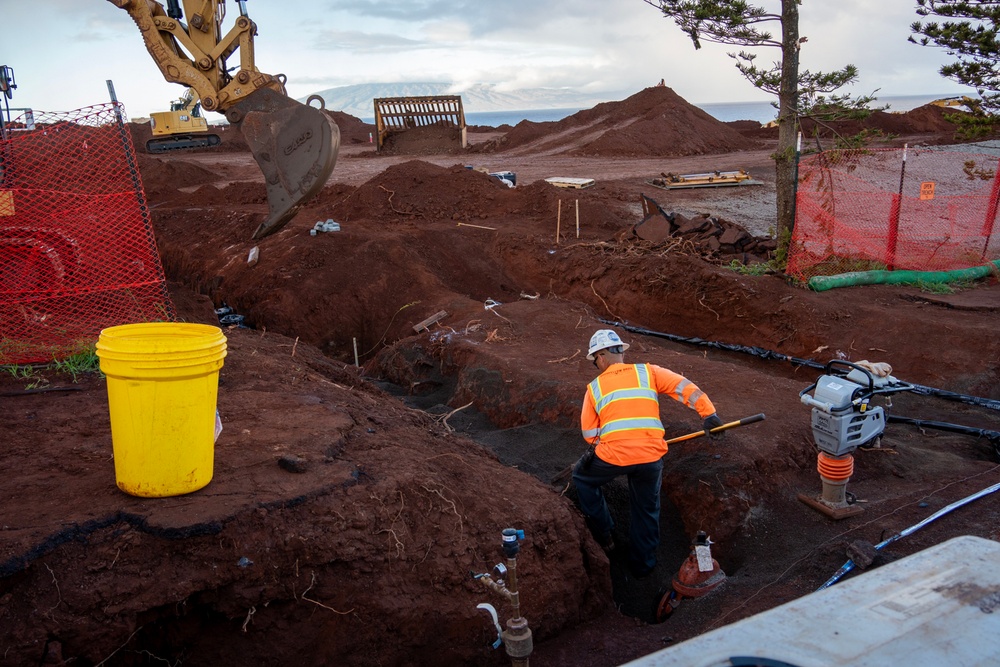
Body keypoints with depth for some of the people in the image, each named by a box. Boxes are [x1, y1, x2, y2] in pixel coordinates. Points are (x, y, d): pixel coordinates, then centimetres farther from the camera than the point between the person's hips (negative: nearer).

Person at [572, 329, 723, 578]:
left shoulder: (595, 387, 11)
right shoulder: (647, 372, 11)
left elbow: (589, 432, 13)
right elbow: (683, 386, 1)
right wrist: (708, 413, -2)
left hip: (612, 456, -1)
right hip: (651, 456, 1)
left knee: (582, 477, 30)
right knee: (646, 509, 23)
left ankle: (603, 533, 32)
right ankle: (642, 564, 35)